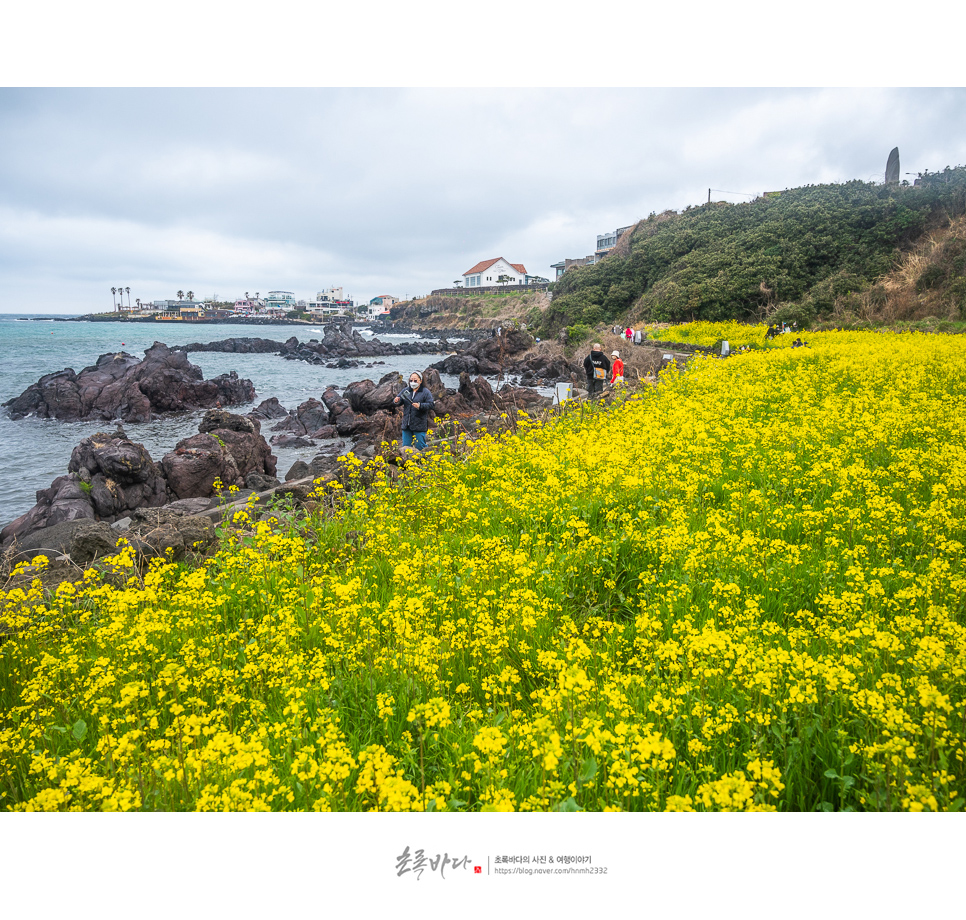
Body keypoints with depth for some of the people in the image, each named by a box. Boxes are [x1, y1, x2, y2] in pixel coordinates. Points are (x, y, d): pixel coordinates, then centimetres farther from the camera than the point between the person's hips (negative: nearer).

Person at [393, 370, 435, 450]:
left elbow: (430, 405, -10)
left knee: (420, 447, 0)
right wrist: (396, 401, -15)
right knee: (406, 447, 11)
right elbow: (400, 402, 9)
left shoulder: (426, 392, -4)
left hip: (419, 425, -5)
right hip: (406, 425, 5)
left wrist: (420, 406, -25)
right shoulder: (405, 390, 11)